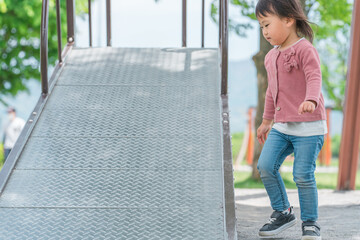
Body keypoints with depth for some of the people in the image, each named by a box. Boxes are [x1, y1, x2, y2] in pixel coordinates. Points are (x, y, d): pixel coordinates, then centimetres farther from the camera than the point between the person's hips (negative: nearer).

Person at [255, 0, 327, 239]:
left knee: (303, 175, -7)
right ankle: (283, 213, 14)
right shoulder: (271, 57, 15)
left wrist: (310, 100, -44)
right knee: (265, 166, -5)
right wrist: (267, 120, 31)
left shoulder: (305, 49, -9)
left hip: (309, 125, -7)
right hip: (282, 126, 7)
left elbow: (314, 78, -24)